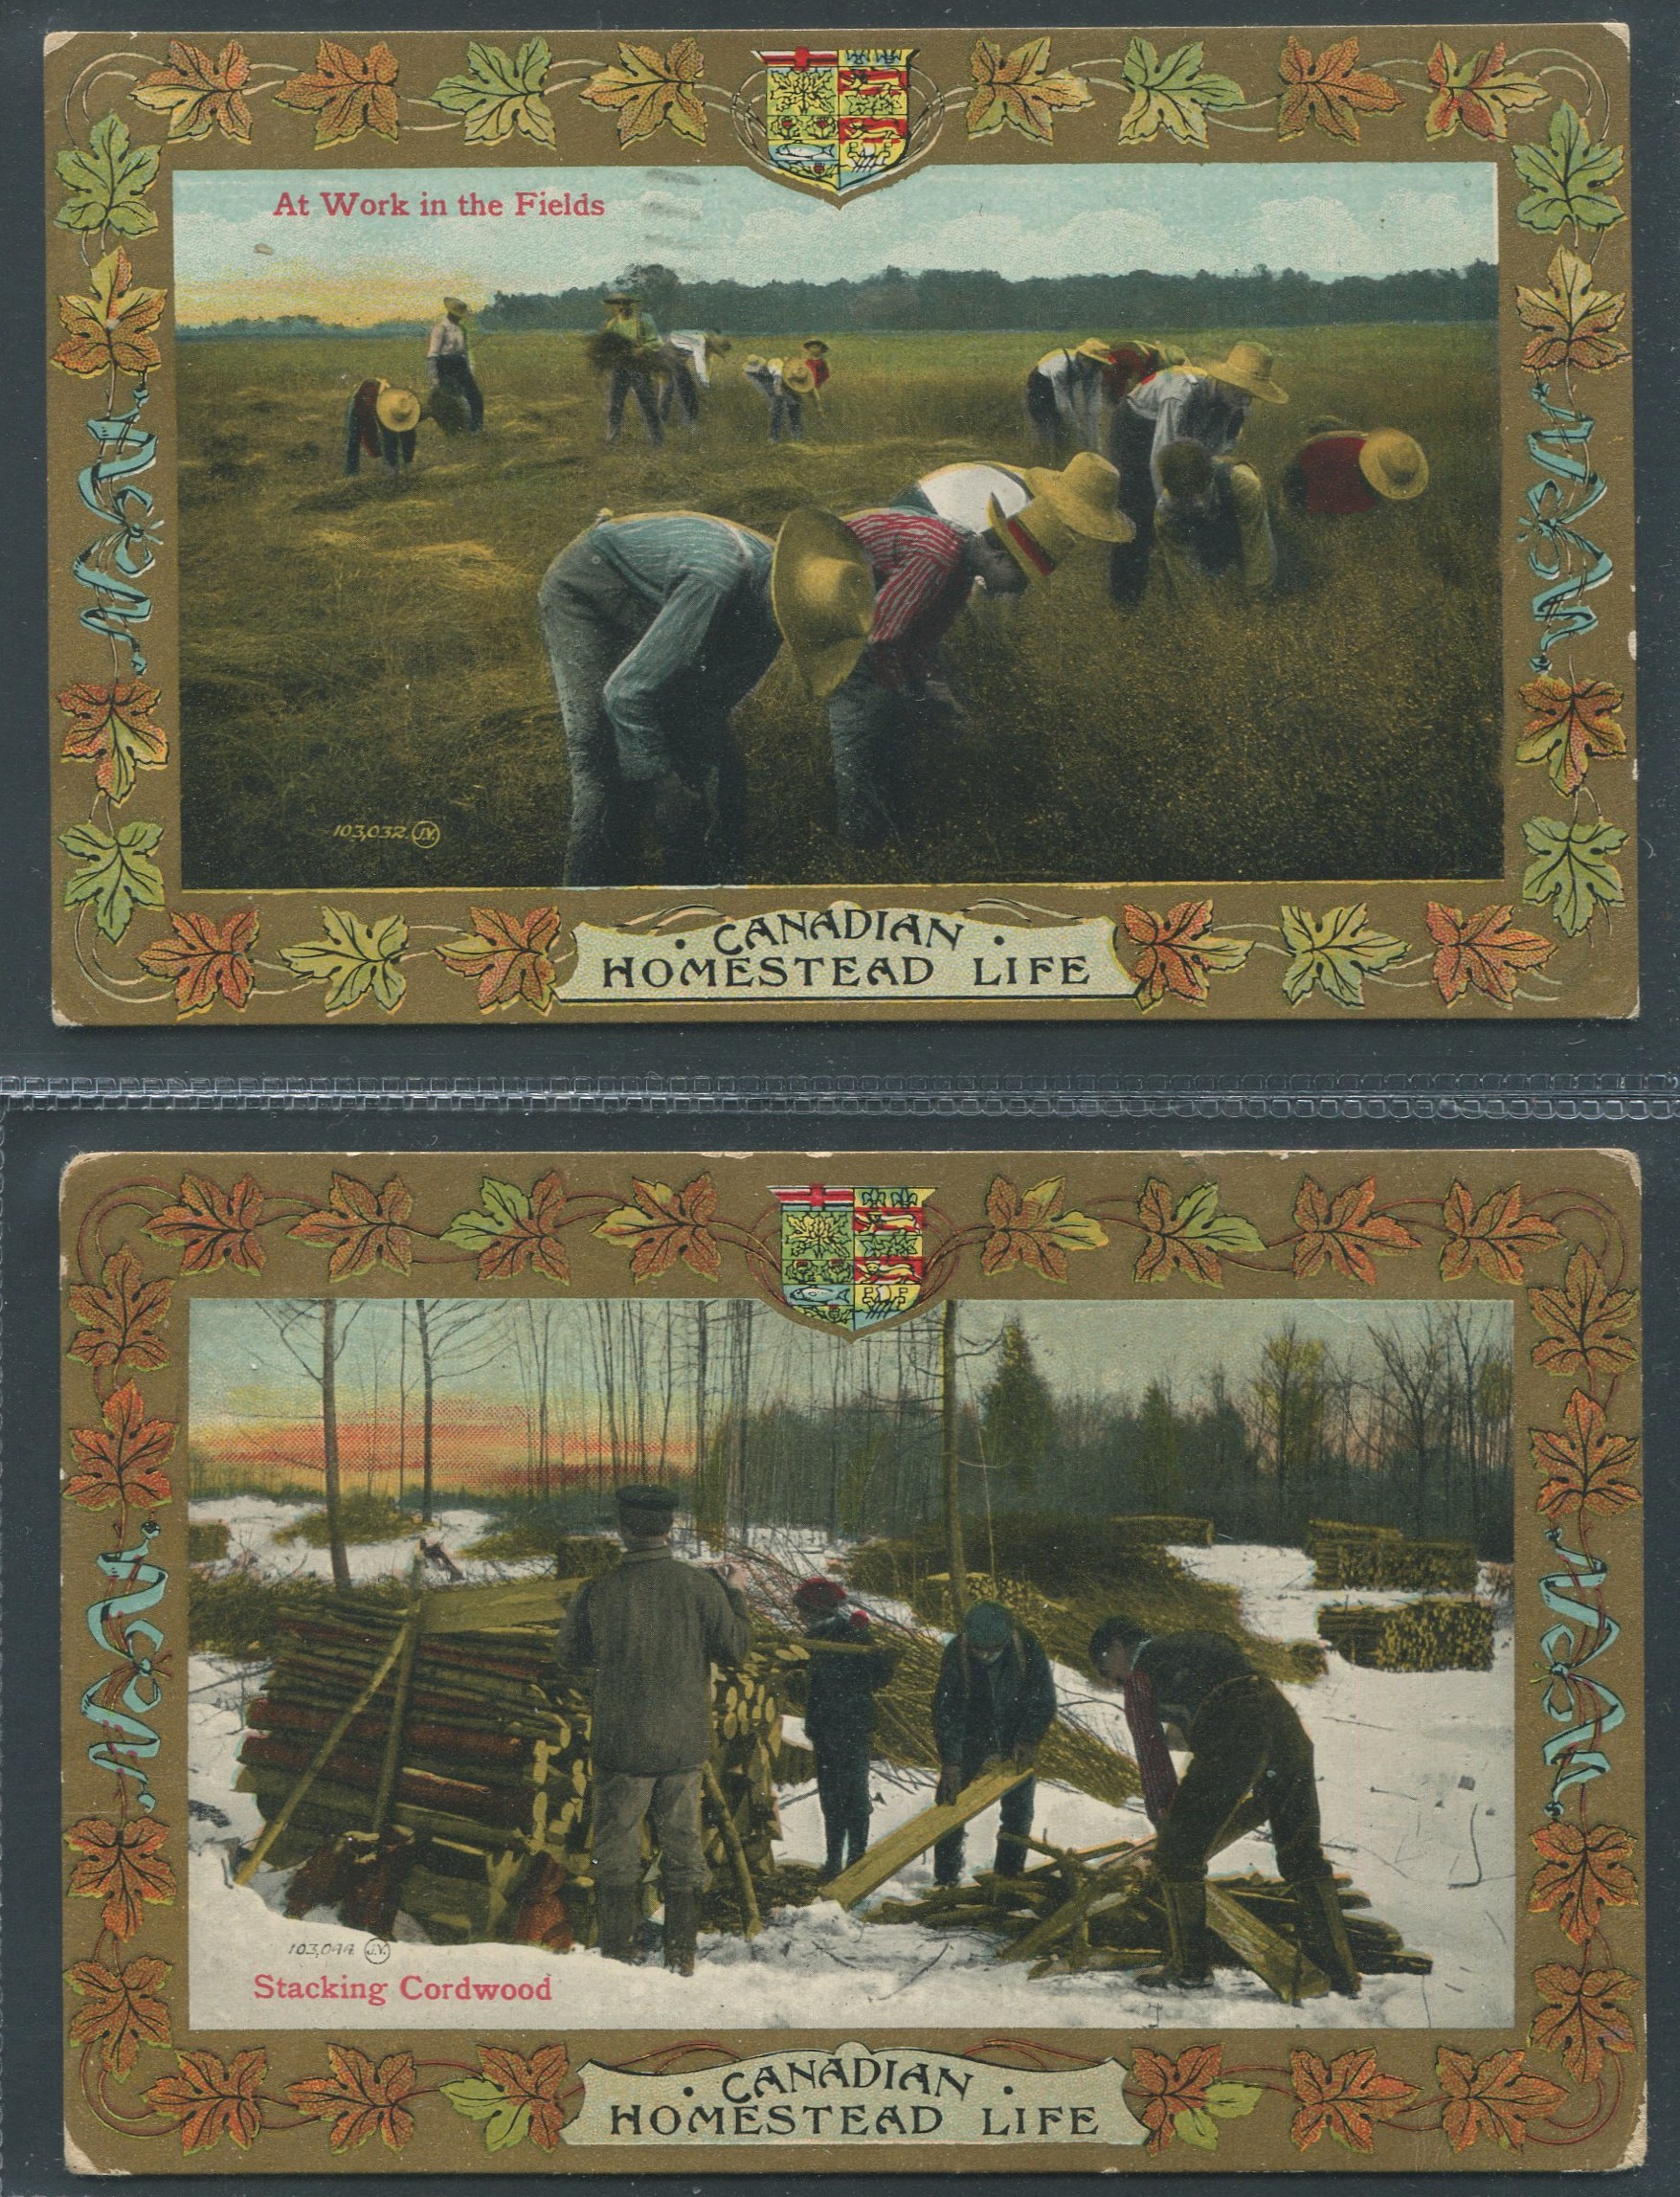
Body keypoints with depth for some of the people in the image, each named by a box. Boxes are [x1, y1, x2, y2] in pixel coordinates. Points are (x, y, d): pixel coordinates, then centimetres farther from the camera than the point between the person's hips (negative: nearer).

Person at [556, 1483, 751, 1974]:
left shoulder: (598, 1592, -11)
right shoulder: (701, 1587, -9)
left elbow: (567, 1657, 3)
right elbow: (736, 1650, 0)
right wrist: (736, 1594, 14)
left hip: (620, 1744, -1)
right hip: (684, 1742, 2)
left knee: (617, 1847, 10)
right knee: (682, 1846, 13)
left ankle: (620, 1953, 10)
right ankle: (681, 1958, 16)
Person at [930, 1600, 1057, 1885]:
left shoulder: (1027, 1649, -22)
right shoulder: (956, 1653, -24)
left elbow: (1045, 1701, -11)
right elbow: (946, 1709, -22)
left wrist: (1029, 1741, -20)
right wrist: (950, 1762, -27)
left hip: (1017, 1744, 1)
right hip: (971, 1741, -1)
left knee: (1018, 1812, 6)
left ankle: (1008, 1878, 18)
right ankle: (946, 1880, 8)